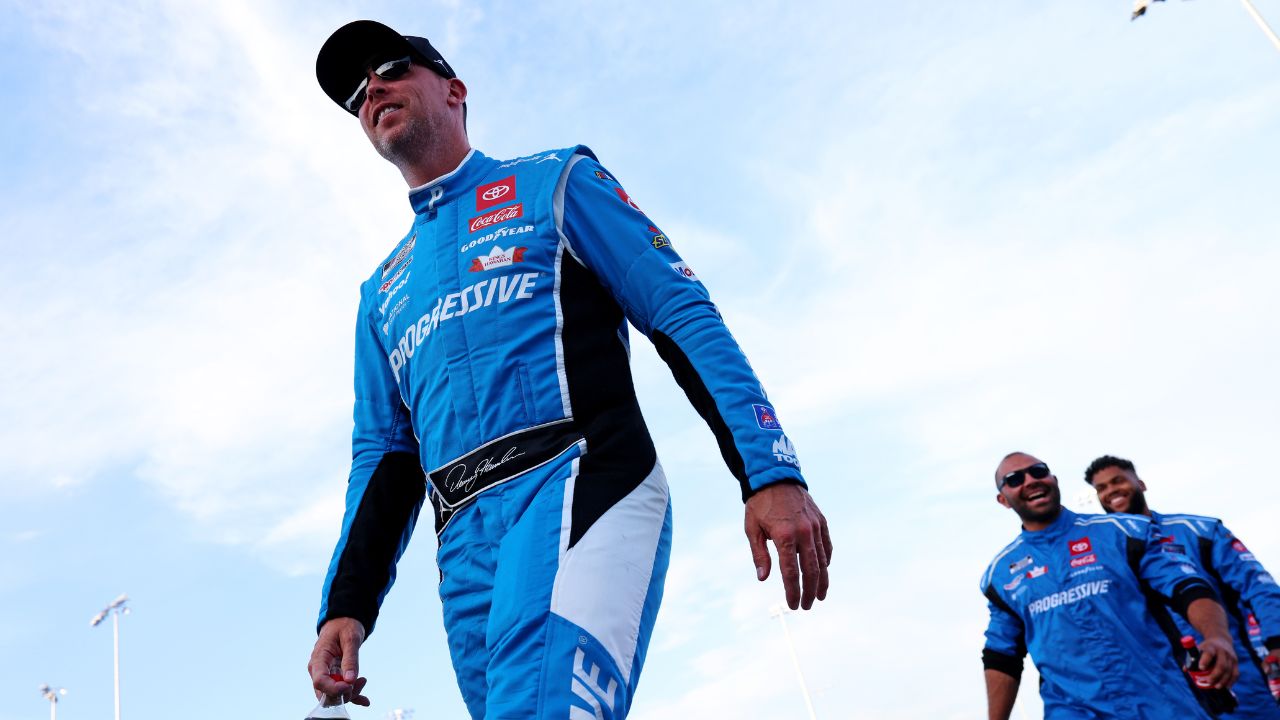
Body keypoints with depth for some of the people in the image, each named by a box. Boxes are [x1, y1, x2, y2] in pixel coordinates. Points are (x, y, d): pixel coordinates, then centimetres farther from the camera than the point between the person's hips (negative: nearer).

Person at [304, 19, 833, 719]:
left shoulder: (555, 182, 13)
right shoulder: (382, 294, 28)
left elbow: (683, 314, 2)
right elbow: (384, 453, 23)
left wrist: (771, 472, -10)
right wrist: (347, 604, 9)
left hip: (577, 478, -5)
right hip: (464, 548, 6)